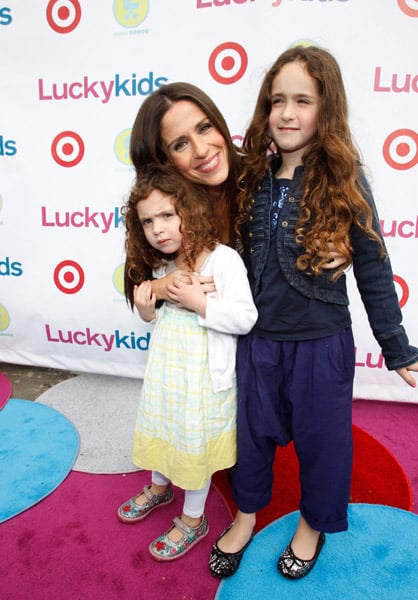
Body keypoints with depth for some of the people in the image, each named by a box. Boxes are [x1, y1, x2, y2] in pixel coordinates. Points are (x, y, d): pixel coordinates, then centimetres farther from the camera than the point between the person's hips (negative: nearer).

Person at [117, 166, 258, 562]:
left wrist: (200, 302, -26)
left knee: (195, 441, 10)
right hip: (165, 366, 7)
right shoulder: (161, 265, 3)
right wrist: (146, 310, -8)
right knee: (159, 426, 24)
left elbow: (246, 319, -21)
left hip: (203, 373, -7)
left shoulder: (223, 259, -20)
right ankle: (159, 487, 53)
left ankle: (193, 519, 35)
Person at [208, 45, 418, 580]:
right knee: (251, 429, 20)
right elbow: (237, 258, 5)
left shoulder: (345, 183, -11)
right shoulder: (253, 179, -2)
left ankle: (314, 522, 47)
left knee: (319, 437, 17)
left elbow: (373, 272, -6)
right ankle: (246, 513, 48)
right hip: (256, 339, 3)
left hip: (321, 344, -3)